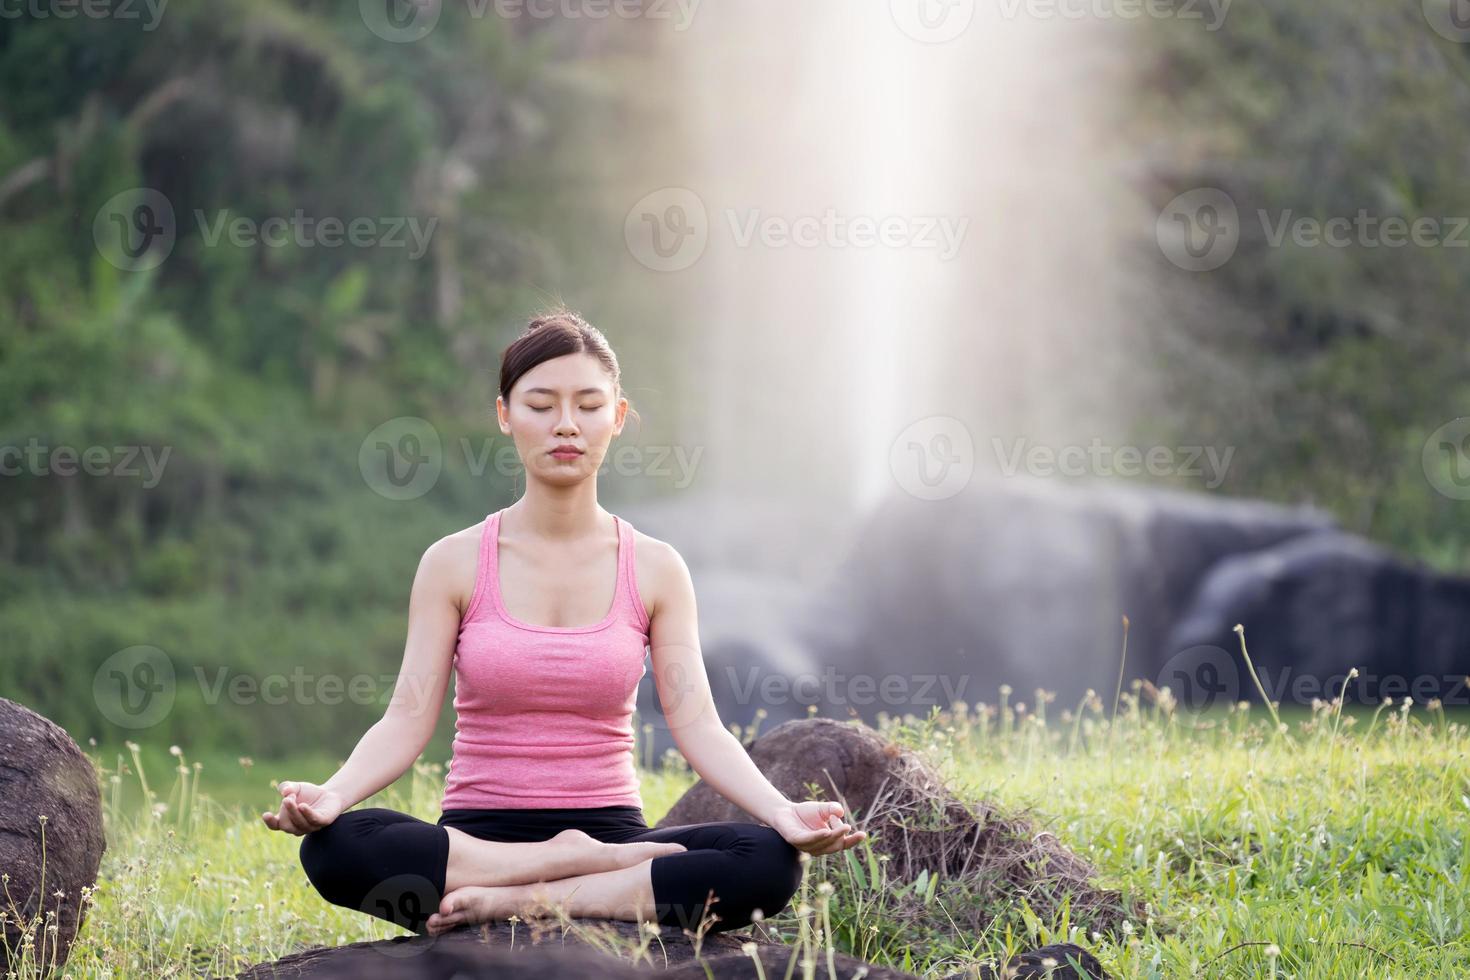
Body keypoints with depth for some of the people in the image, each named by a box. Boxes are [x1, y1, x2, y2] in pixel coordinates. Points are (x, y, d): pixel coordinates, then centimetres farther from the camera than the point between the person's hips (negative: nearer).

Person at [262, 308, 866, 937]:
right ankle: (588, 867, -21)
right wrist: (331, 793, -24)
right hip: (476, 834, -1)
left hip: (611, 829, 1)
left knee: (769, 862, -30)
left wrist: (780, 811, -22)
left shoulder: (655, 570, 5)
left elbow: (698, 727, -3)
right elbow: (406, 721, -3)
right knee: (333, 847, -34)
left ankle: (514, 902, -23)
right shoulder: (455, 564, 3)